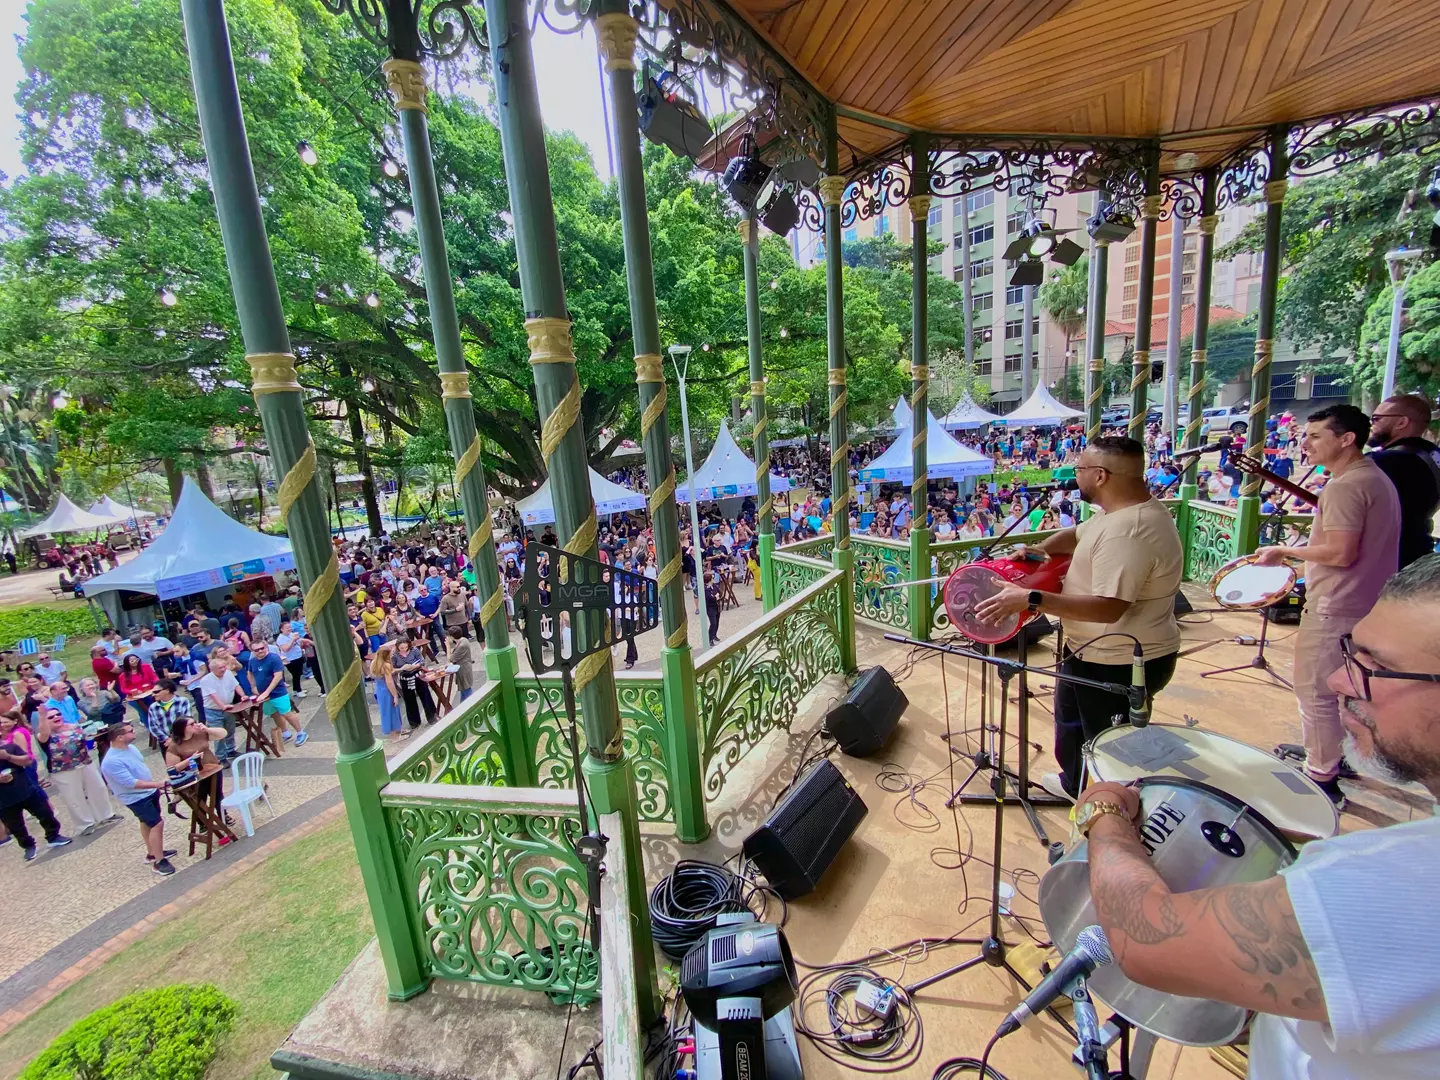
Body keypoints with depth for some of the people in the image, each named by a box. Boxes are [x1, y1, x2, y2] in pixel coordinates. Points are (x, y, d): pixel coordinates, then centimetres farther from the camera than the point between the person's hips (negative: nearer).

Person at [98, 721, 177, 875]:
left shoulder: (130, 747, -2)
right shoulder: (112, 761, -29)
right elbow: (131, 783, -28)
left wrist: (155, 787, 15)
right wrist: (157, 784, -26)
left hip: (149, 792, 9)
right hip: (136, 798, -9)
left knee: (147, 823, 22)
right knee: (158, 824, -9)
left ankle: (152, 853, 38)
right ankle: (159, 862, 3)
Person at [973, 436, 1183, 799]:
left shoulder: (1128, 531, -32)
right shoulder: (1125, 511, 2)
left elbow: (1108, 607, -37)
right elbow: (1077, 535, 15)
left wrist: (1031, 599, -38)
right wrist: (1041, 549, -5)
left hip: (1122, 664, -11)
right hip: (1100, 652, 11)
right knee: (1072, 715, 30)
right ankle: (1075, 784, 52)